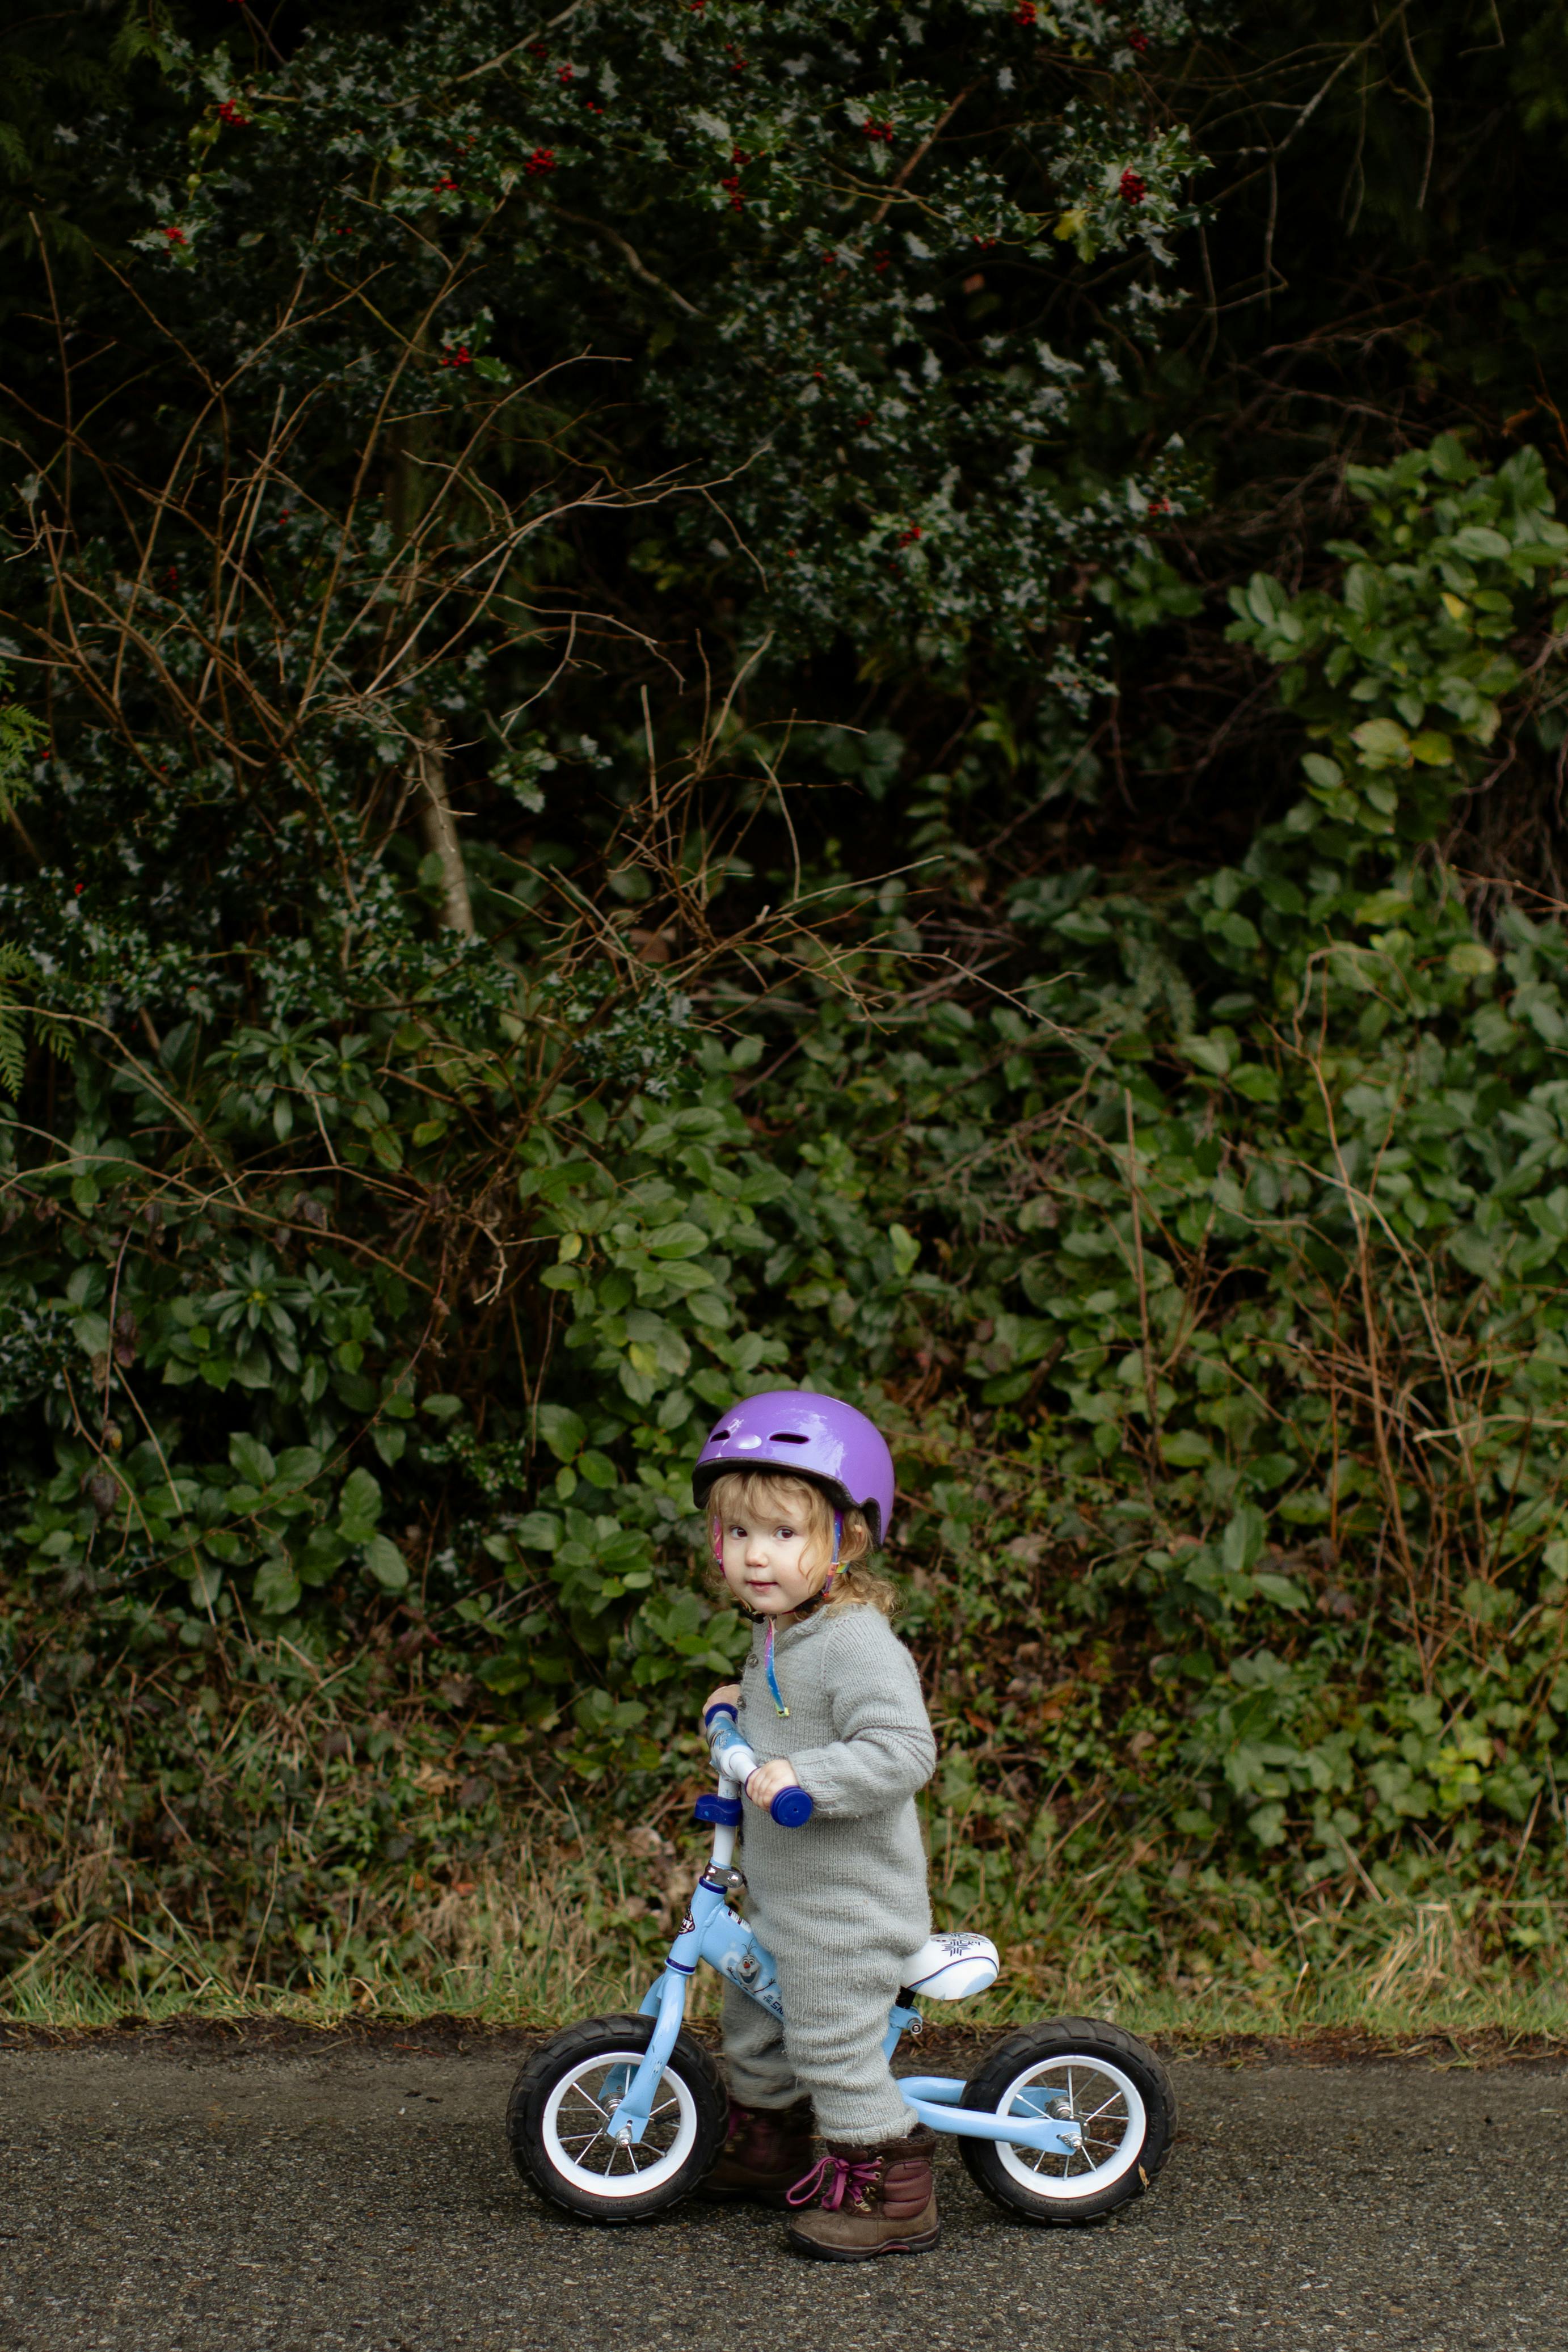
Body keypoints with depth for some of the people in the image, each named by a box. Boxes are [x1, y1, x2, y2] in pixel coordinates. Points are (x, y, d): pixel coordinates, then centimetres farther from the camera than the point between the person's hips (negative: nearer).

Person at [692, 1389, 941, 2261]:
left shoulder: (858, 1643, -23)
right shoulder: (780, 1634, 8)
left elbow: (903, 1749, -33)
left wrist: (804, 1775, -38)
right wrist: (745, 1703, 20)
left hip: (850, 1904, -10)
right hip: (780, 1895, 10)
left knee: (833, 2042, -6)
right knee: (753, 2021, 24)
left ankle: (888, 2190, 6)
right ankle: (767, 2147, 43)